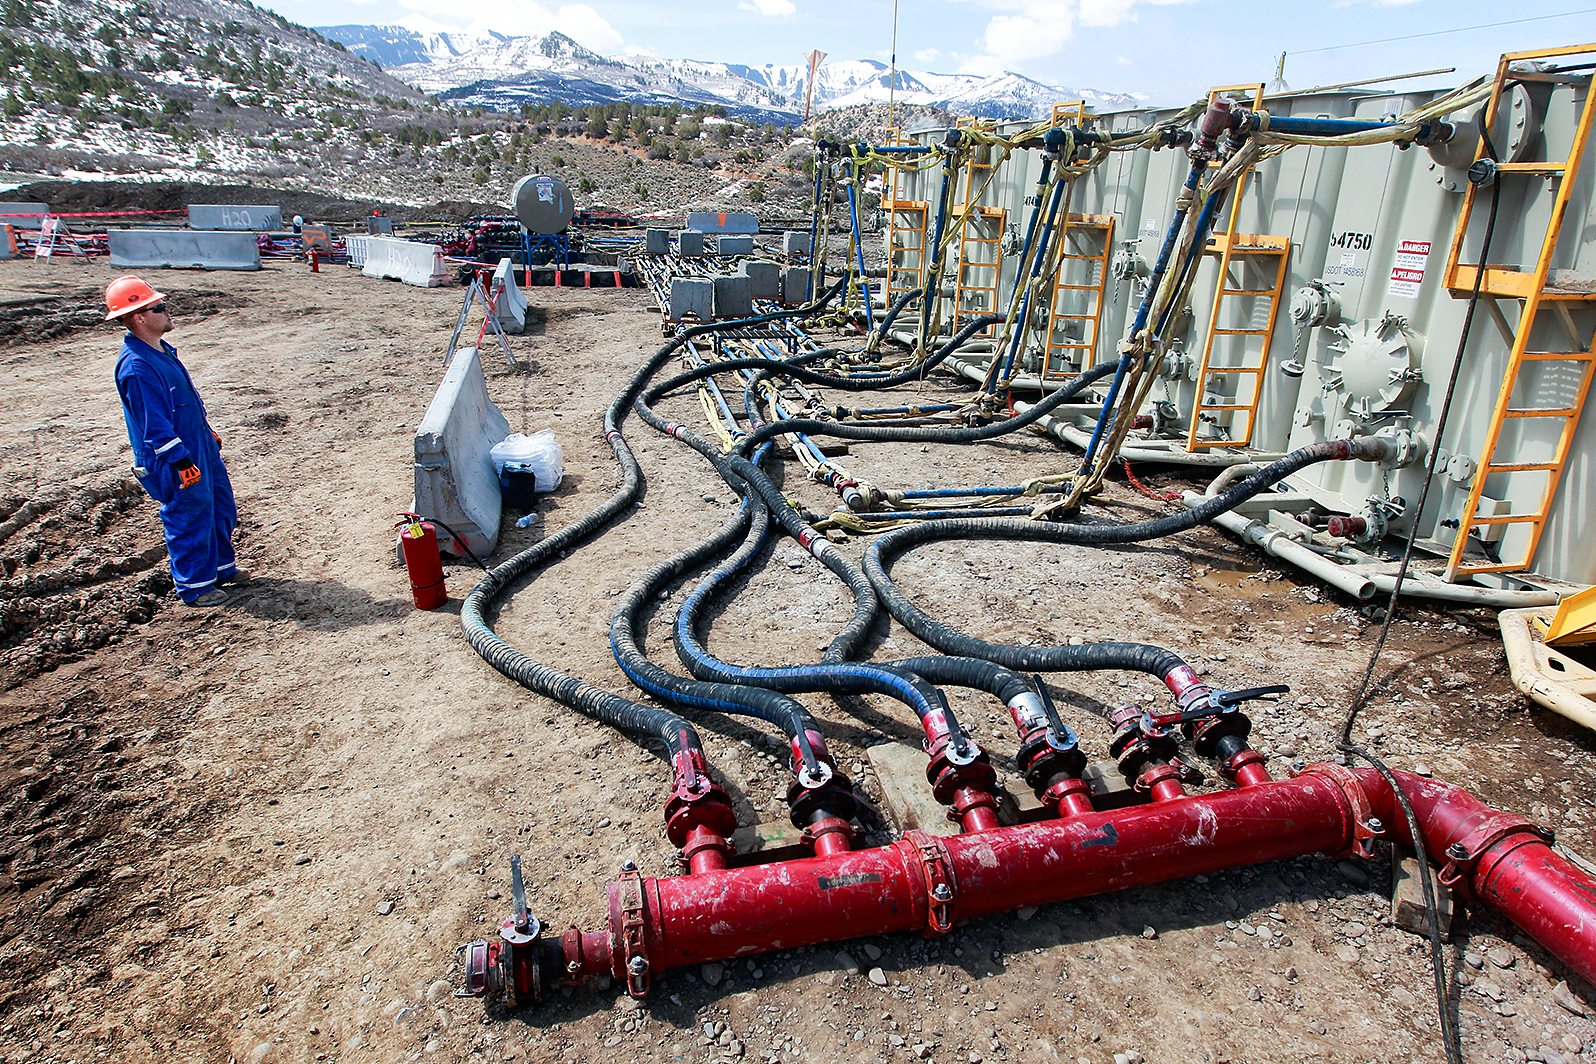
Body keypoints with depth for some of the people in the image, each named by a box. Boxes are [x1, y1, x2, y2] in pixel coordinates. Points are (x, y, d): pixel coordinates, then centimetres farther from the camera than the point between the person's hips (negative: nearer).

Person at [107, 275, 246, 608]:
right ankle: (194, 586, 18)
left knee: (222, 509, 19)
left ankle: (222, 568, 36)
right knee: (191, 518, 3)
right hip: (173, 459, -10)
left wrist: (208, 432, 24)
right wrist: (182, 462, -23)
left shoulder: (162, 350, 7)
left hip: (200, 445, 10)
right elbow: (155, 424, -24)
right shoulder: (136, 366, -23)